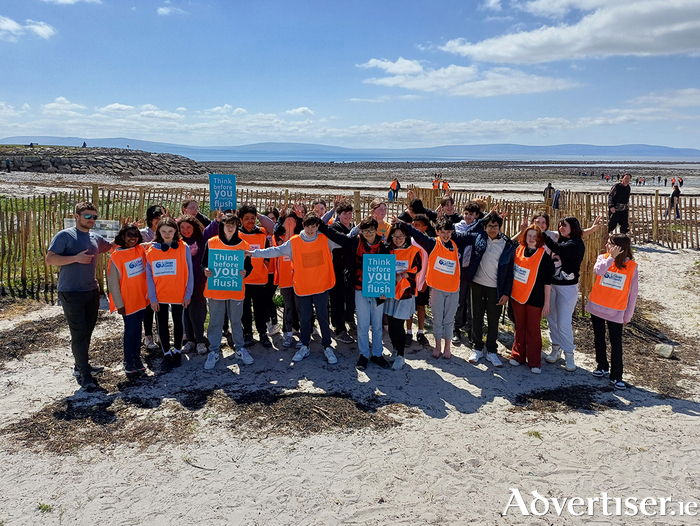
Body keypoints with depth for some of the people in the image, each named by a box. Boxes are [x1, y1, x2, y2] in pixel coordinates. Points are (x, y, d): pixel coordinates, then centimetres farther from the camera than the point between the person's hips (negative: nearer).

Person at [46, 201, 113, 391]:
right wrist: (76, 258, -23)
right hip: (71, 294, -7)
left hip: (92, 291, 7)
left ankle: (81, 366, 29)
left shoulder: (96, 239, 11)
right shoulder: (65, 236, -8)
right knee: (78, 333, -5)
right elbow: (50, 259, -14)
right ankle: (84, 375, 1)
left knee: (88, 330, 14)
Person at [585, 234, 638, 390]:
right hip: (596, 306, 3)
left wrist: (628, 315, -3)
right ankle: (602, 366, 34)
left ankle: (616, 376, 9)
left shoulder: (631, 266, -7)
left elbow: (633, 292, -3)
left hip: (616, 312, -3)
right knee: (599, 338, 16)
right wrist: (611, 257, -22)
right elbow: (598, 271, -25)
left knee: (616, 343, -1)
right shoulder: (603, 258, -3)